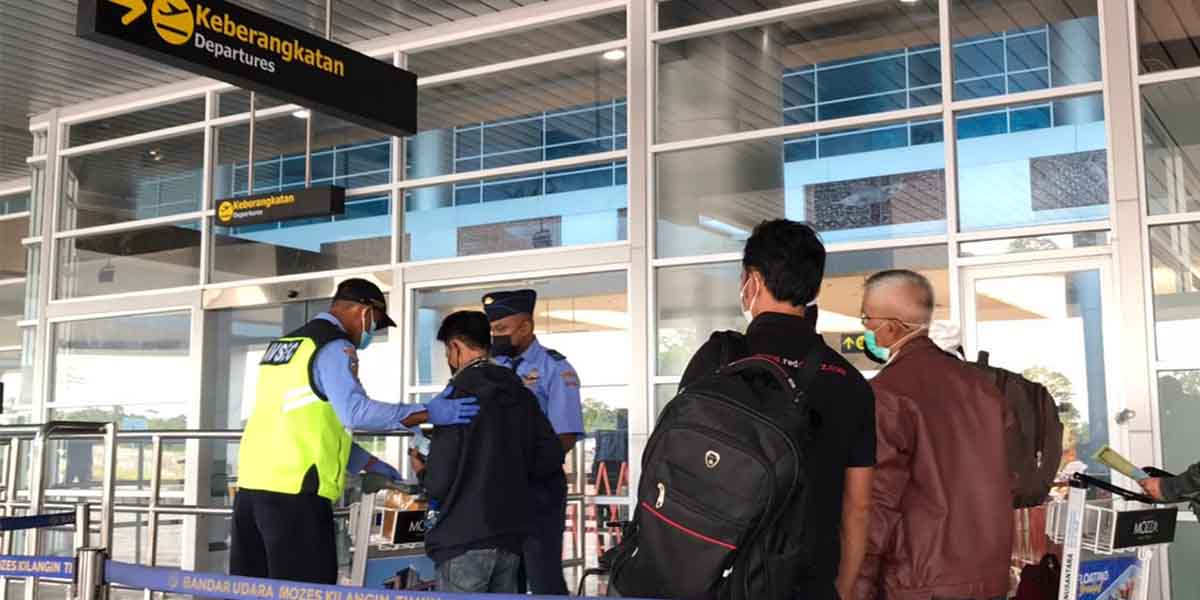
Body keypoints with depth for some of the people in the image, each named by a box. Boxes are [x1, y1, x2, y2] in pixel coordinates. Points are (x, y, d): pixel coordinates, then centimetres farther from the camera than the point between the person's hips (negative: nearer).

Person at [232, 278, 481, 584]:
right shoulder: (335, 348, -7)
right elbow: (355, 412, -23)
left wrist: (370, 464, 25)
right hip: (294, 490, -9)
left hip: (251, 483, 9)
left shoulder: (281, 345, 21)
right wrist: (427, 413, -20)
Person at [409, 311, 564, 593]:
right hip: (510, 535, 6)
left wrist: (422, 471, 9)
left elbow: (439, 483, -13)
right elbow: (551, 457, 7)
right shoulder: (522, 395, 7)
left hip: (464, 538, -6)